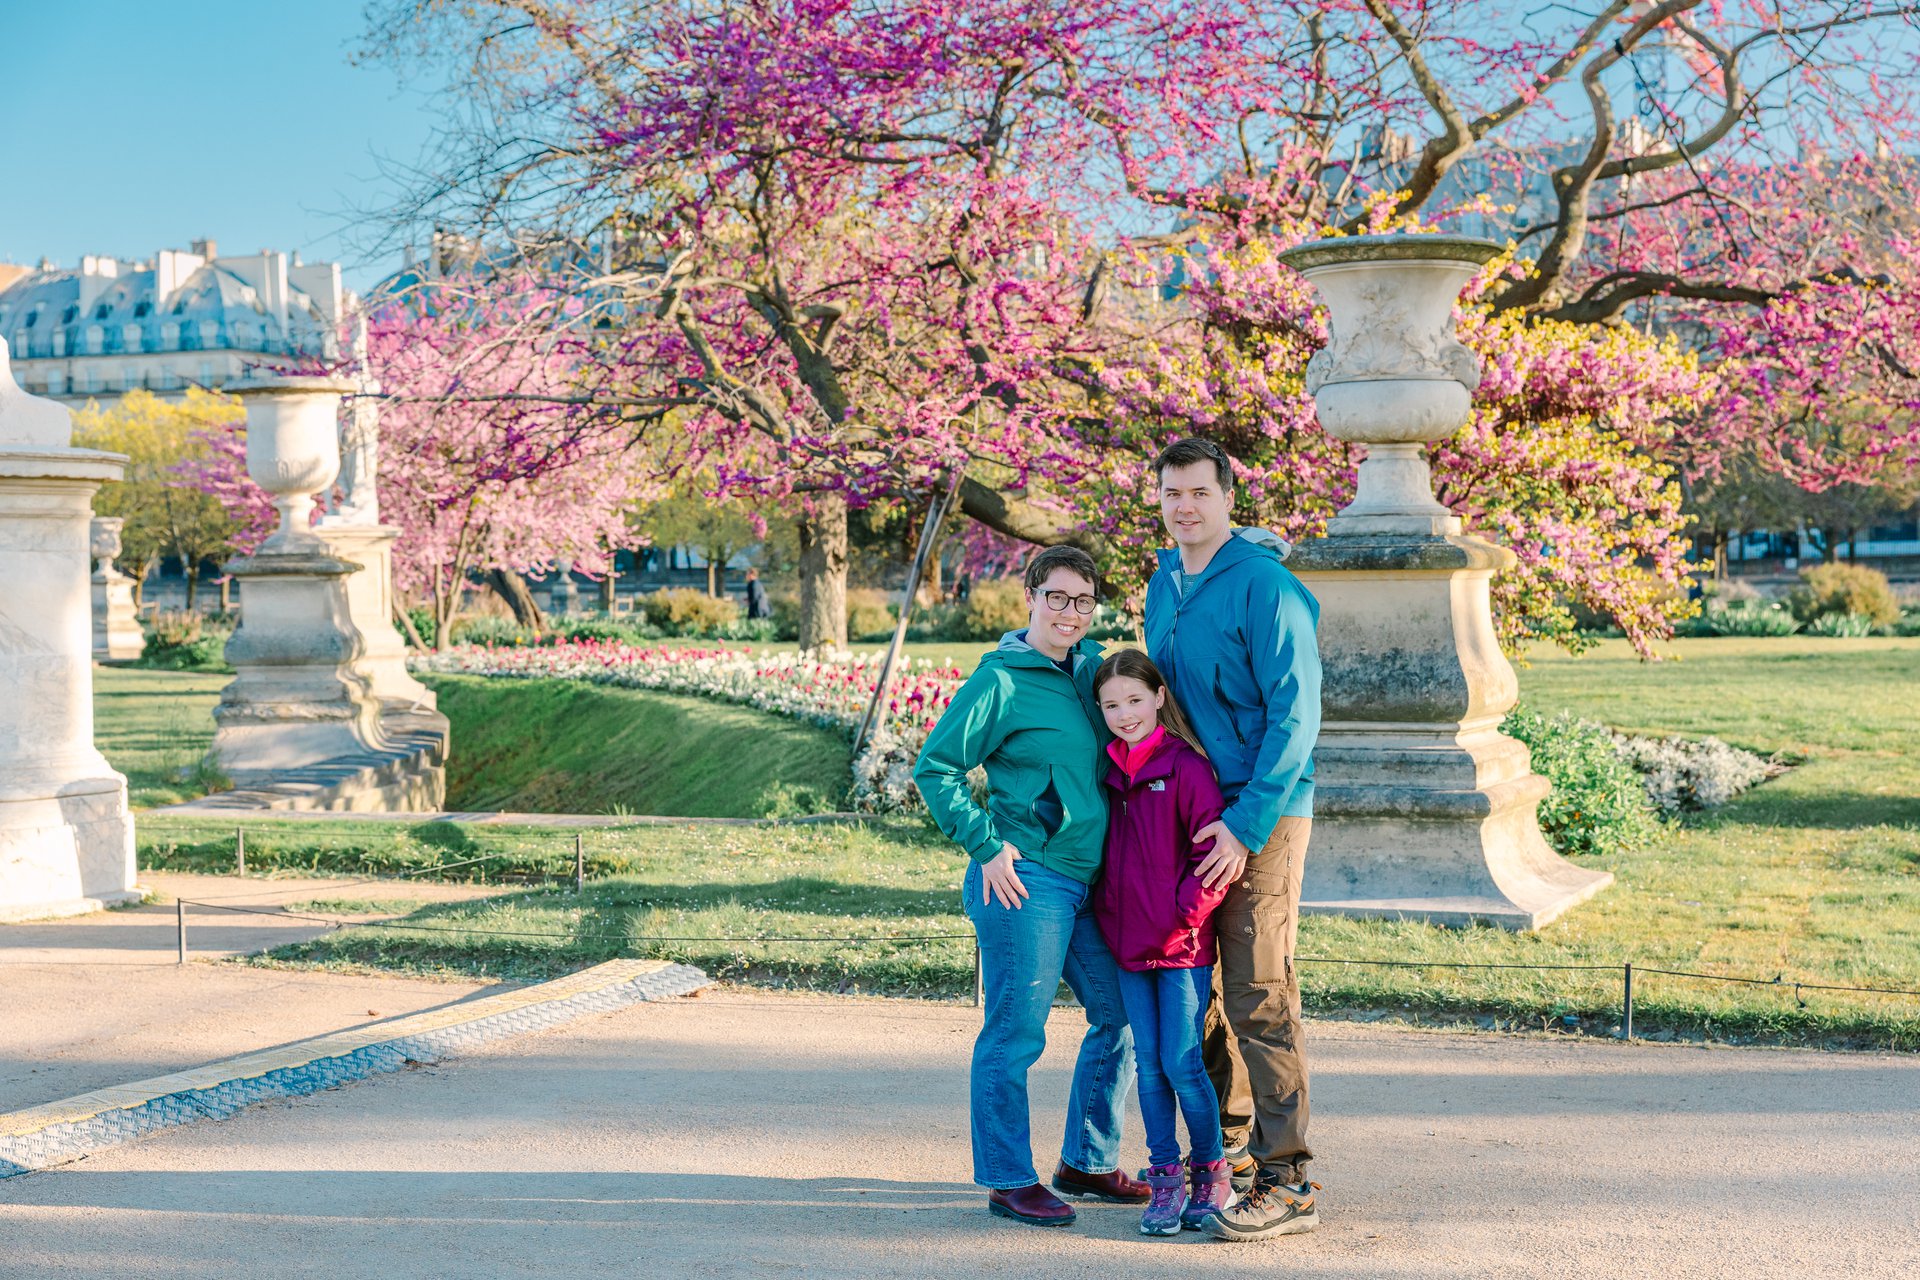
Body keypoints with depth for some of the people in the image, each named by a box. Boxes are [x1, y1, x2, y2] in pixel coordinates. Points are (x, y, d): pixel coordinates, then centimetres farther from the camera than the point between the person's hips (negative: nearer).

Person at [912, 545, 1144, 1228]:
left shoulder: (1092, 665, 12)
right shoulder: (1000, 681, -9)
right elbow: (934, 768, -9)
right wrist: (985, 846, -13)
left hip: (1091, 880, 8)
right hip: (1025, 879, -8)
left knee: (1123, 1016, 13)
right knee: (1014, 1032, -2)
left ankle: (1085, 1162, 27)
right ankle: (1008, 1180, 9)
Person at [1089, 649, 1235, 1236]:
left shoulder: (1186, 765, -10)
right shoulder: (1110, 772, 10)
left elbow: (1215, 848, -13)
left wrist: (1189, 912, -14)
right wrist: (1108, 912, 11)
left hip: (1183, 945, -6)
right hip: (1129, 944, 6)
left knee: (1182, 1064, -5)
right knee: (1149, 1066, 7)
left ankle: (1211, 1171, 13)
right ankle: (1165, 1179, 15)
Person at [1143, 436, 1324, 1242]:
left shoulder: (1263, 585, -14)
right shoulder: (1164, 582, 12)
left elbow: (1296, 713, -18)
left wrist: (1246, 825, -20)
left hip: (1261, 814, -8)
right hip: (1189, 811, 8)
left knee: (1260, 996, -9)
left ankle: (1286, 1183, -5)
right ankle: (1228, 1140, 29)